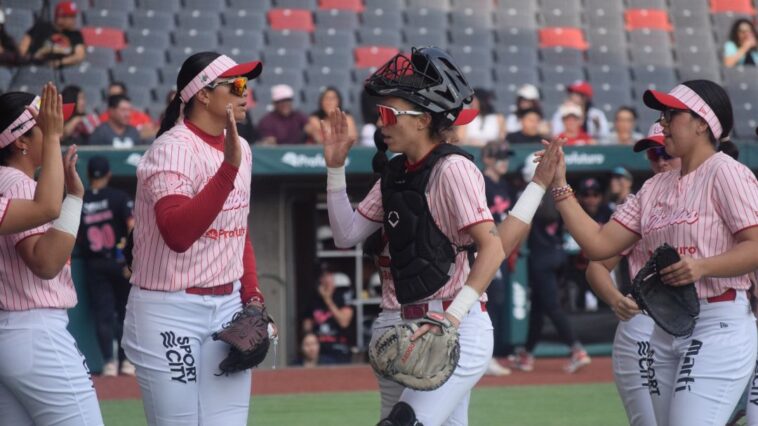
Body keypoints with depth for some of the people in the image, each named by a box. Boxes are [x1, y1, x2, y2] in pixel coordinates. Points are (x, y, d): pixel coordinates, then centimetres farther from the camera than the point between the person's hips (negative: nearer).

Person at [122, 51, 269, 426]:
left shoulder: (238, 148, 10)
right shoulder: (172, 149, -15)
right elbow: (177, 234, -31)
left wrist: (252, 296, 8)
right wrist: (228, 168, -35)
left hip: (228, 308, 7)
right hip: (170, 314, -7)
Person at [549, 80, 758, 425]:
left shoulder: (726, 173, -6)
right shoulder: (655, 187, 16)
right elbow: (599, 244, 11)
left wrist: (702, 267, -29)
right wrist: (559, 186, 7)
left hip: (718, 324, -8)